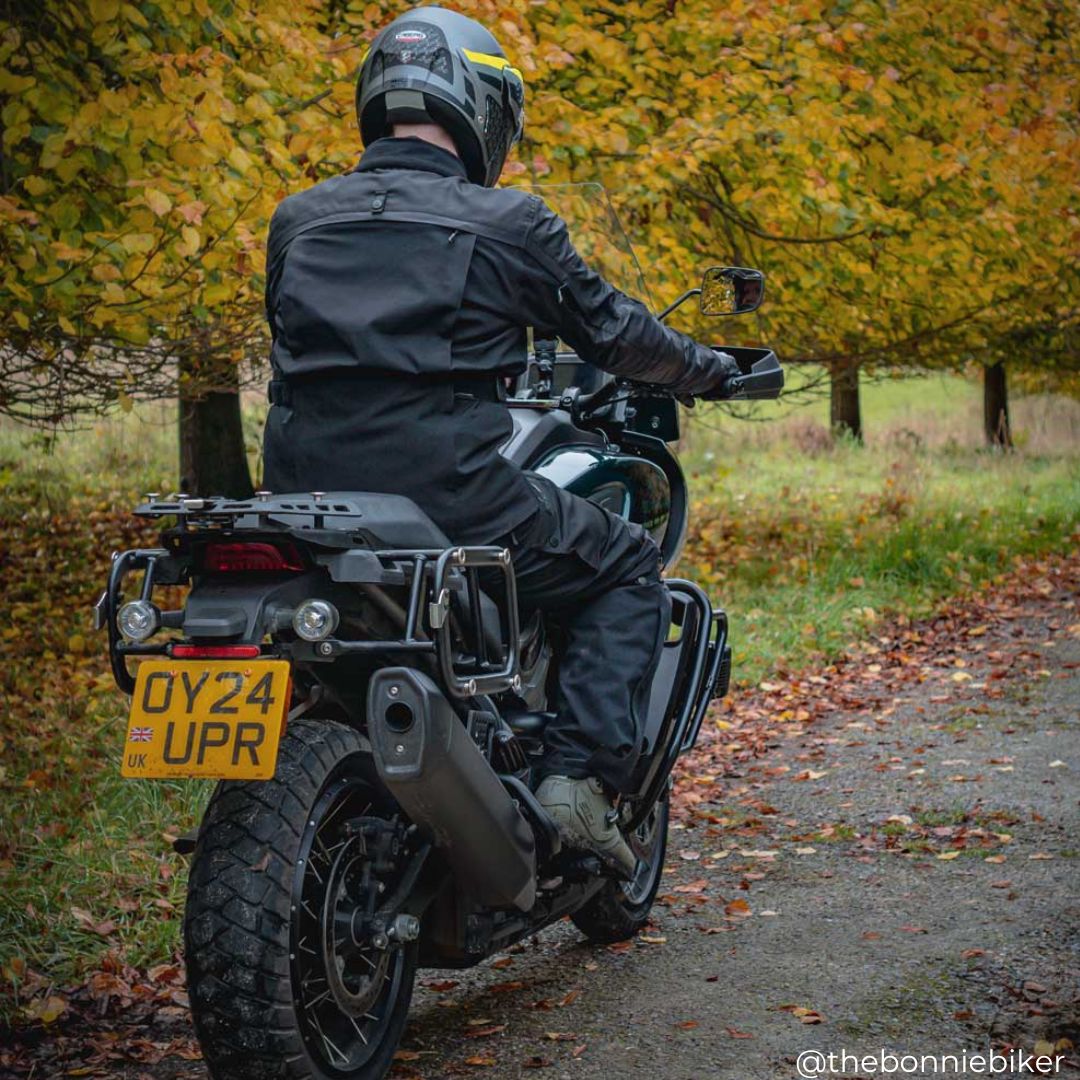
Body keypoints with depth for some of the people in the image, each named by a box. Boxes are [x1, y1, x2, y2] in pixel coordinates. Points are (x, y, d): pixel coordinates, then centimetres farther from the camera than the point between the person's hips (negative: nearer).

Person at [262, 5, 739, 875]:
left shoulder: (298, 220, 14)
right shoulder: (505, 221, 0)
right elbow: (611, 331, 10)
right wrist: (710, 369, 30)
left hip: (303, 491, 5)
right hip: (448, 492, -5)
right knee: (629, 569, 15)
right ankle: (581, 777, 0)